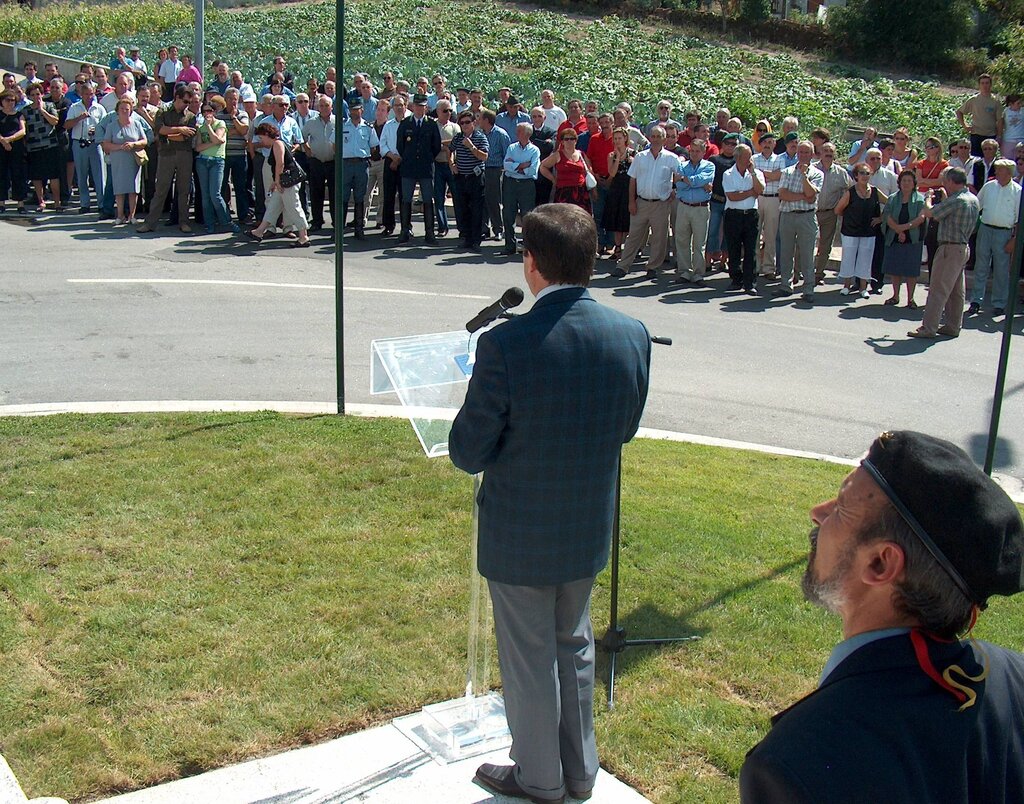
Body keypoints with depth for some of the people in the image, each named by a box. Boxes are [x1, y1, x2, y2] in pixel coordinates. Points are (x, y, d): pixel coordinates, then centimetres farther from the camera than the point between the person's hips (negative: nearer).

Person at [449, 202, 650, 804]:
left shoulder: (506, 345, -27)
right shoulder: (633, 336, -11)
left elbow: (468, 454, -18)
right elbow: (626, 427, 3)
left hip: (519, 535, -5)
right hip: (590, 529, 5)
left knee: (529, 658, 16)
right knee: (574, 646, 25)